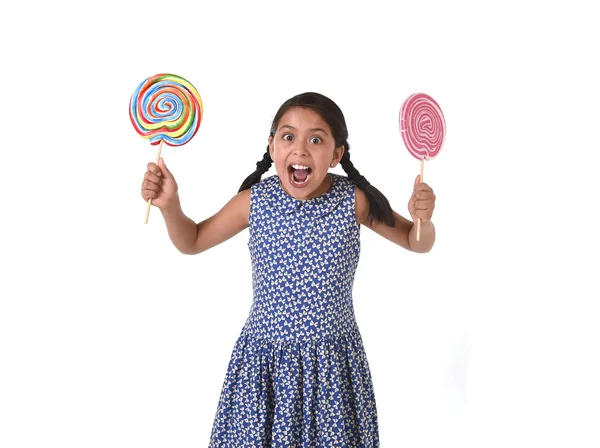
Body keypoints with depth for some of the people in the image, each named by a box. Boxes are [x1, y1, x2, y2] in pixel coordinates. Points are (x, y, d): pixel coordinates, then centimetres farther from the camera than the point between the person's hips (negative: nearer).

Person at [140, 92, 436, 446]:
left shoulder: (354, 200, -11)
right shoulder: (254, 200, -8)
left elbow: (417, 243, 1)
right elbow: (193, 241, 6)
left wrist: (423, 219, -21)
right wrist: (170, 205, -11)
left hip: (334, 361, 0)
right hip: (266, 357, 1)